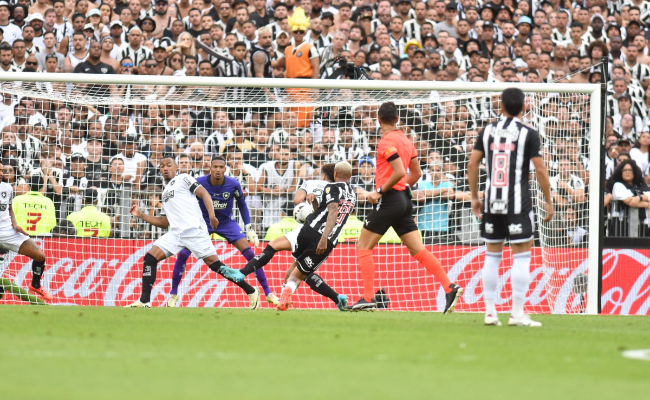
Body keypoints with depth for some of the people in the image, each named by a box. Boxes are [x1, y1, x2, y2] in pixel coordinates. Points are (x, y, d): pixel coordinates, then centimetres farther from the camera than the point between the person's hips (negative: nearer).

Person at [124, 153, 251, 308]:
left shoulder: (183, 179, 8)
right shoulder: (165, 192, 27)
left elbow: (204, 194, -4)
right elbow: (164, 222, 27)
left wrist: (211, 215, -18)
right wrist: (141, 215, 20)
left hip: (194, 230, -7)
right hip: (175, 234, 7)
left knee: (214, 264, -10)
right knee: (150, 258, -8)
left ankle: (251, 291, -3)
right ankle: (144, 301, -7)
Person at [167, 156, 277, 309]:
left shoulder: (233, 184, -18)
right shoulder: (199, 183, -21)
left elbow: (242, 204, 1)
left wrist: (249, 228, -2)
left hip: (227, 222, 0)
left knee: (249, 253, -12)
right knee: (183, 253, -16)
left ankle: (268, 293, -1)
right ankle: (173, 294, 2)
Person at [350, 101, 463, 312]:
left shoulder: (386, 142, -12)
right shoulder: (405, 140, 14)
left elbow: (399, 172, -22)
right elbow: (416, 173, 19)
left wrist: (380, 192, -14)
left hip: (389, 200, -8)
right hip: (404, 201, 8)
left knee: (363, 246, 1)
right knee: (418, 249, 5)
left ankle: (368, 298, -5)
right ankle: (450, 288, -7)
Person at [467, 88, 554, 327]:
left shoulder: (488, 131, 6)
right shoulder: (528, 134, -5)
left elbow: (472, 164, 6)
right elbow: (540, 170, -8)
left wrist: (474, 197, 14)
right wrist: (548, 201, 0)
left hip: (491, 202, 4)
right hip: (518, 203, -4)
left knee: (492, 255, 11)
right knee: (522, 256, 0)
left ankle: (490, 312, 11)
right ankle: (517, 314, -4)